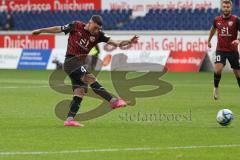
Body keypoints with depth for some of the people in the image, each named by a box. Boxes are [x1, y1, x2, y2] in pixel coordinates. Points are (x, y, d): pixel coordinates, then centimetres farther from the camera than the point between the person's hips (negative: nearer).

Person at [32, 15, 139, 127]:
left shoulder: (98, 35, 2)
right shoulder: (76, 26, -6)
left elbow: (115, 43, -7)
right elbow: (58, 29, 5)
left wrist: (129, 41, -23)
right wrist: (40, 31, 10)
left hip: (81, 63, 6)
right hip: (71, 61, -6)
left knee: (79, 92, -1)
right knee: (91, 79, -22)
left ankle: (69, 119, 0)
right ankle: (113, 101, -31)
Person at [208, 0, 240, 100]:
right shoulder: (217, 20, 2)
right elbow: (213, 28, 24)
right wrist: (209, 40, 31)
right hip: (220, 50, 1)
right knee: (217, 69, -19)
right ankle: (216, 88, 5)